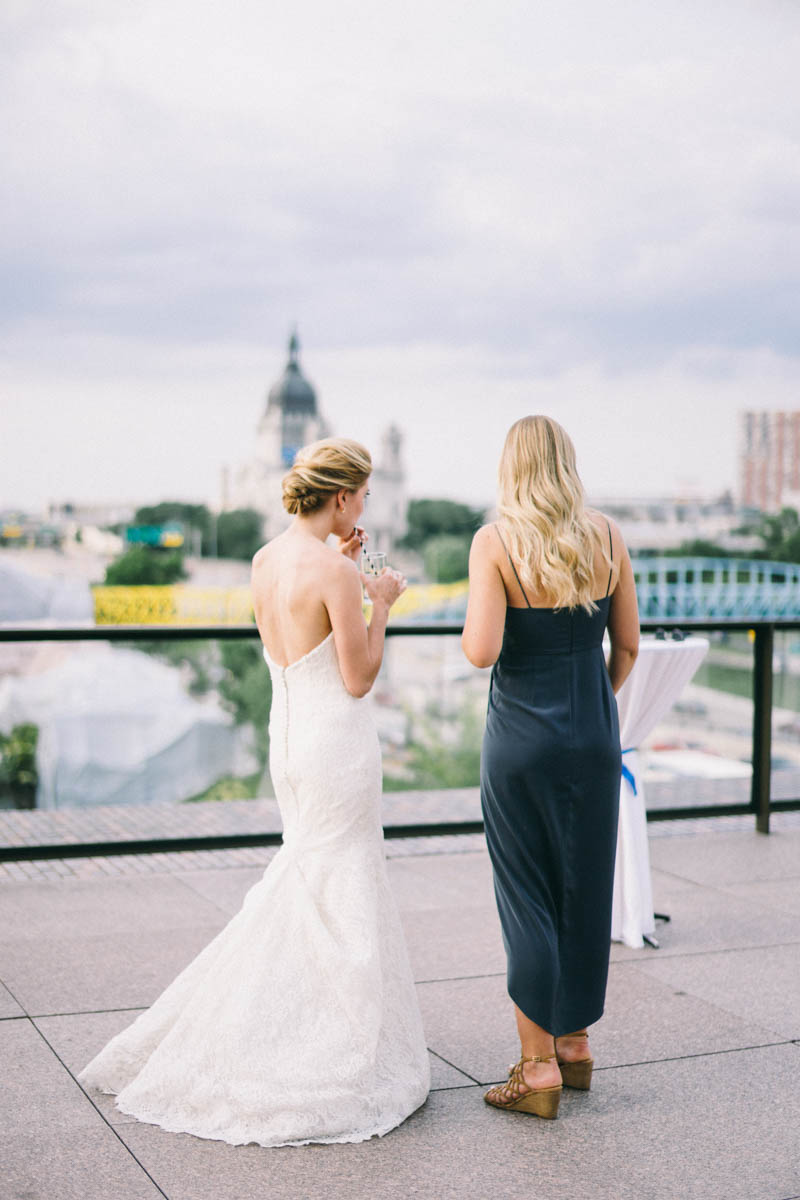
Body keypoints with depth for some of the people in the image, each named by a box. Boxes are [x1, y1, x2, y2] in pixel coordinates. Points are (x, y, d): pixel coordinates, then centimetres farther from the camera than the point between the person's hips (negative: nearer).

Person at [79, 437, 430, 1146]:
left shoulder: (266, 560, 5)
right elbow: (358, 678, -17)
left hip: (288, 735, 8)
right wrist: (382, 604, -4)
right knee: (343, 899, 4)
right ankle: (338, 1065, 15)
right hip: (336, 742, -8)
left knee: (301, 888, 22)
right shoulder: (334, 573, -19)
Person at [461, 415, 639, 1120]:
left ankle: (539, 1068, 11)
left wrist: (469, 631, 2)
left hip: (521, 737, -4)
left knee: (526, 897, 5)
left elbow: (482, 652, -20)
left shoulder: (495, 543, -12)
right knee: (585, 890, 15)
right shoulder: (607, 537, 0)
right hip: (594, 737, 4)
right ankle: (576, 1044, 29)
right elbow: (628, 645, 7)